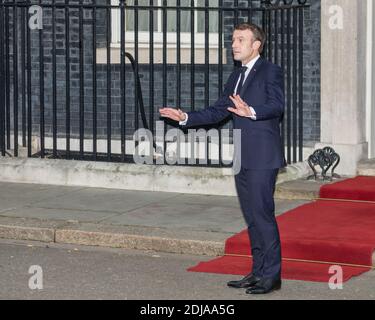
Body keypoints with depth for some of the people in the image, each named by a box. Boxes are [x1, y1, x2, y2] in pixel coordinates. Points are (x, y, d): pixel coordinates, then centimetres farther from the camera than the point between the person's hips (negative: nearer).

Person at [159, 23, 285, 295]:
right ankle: (259, 271, 19)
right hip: (243, 159, 9)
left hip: (262, 159, -8)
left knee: (262, 214, -9)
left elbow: (276, 105, -22)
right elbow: (218, 111, 20)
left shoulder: (271, 72, -7)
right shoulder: (237, 77, 19)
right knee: (252, 217, 12)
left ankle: (272, 275, -3)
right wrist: (186, 118, 10)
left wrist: (251, 111, -41)